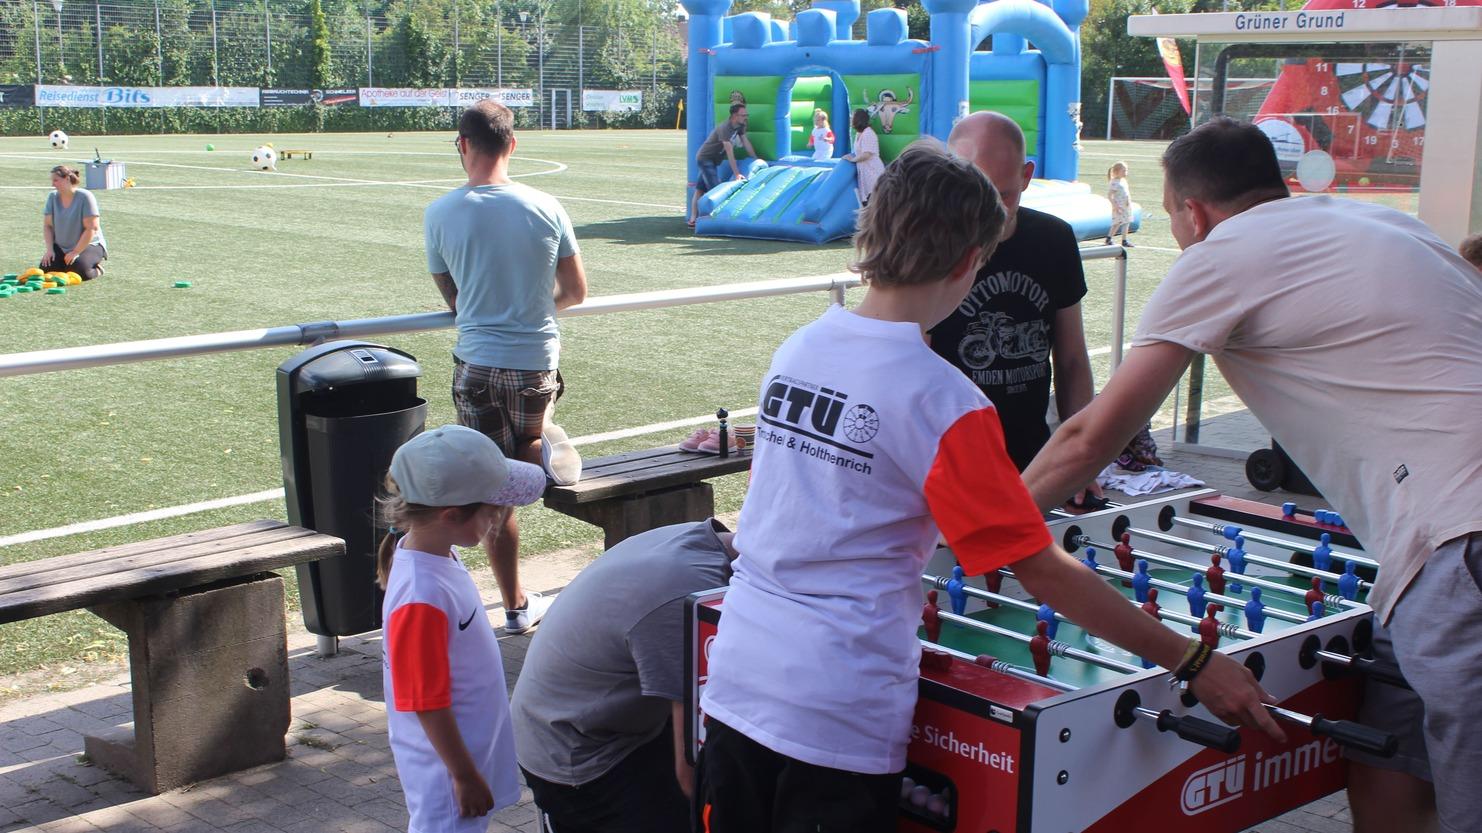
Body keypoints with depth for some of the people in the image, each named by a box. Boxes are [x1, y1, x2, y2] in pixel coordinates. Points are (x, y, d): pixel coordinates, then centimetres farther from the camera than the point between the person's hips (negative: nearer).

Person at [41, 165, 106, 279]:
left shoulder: (85, 197, -15)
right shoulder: (53, 197, 1)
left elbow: (91, 228, -19)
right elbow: (47, 225, 3)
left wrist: (76, 252, -21)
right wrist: (49, 249, -10)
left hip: (89, 245, -5)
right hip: (61, 247, 5)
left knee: (78, 271, -32)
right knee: (45, 268, -18)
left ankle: (97, 269, 1)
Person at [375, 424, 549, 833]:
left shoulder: (438, 553, -4)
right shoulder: (420, 597, -32)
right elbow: (426, 703, -25)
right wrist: (464, 774, -19)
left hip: (473, 738, 9)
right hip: (447, 756, -9)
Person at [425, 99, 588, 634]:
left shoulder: (440, 214, -4)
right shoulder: (544, 208, -4)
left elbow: (452, 298, 8)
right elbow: (576, 292, 4)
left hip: (477, 364, -1)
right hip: (538, 362, 1)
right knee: (527, 448, 26)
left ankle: (517, 607, 11)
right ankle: (544, 454, -10)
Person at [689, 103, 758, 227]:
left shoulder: (740, 126, 0)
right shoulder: (725, 128, -27)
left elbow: (746, 142, 9)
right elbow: (730, 153, -30)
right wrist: (737, 174, -32)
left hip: (713, 160, 9)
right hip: (705, 159, -9)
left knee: (700, 189, 6)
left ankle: (693, 219, 5)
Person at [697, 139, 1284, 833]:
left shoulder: (794, 352, 3)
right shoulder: (943, 404, -16)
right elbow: (1043, 571, -15)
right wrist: (1193, 662, -8)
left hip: (734, 678, 6)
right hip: (835, 715, -6)